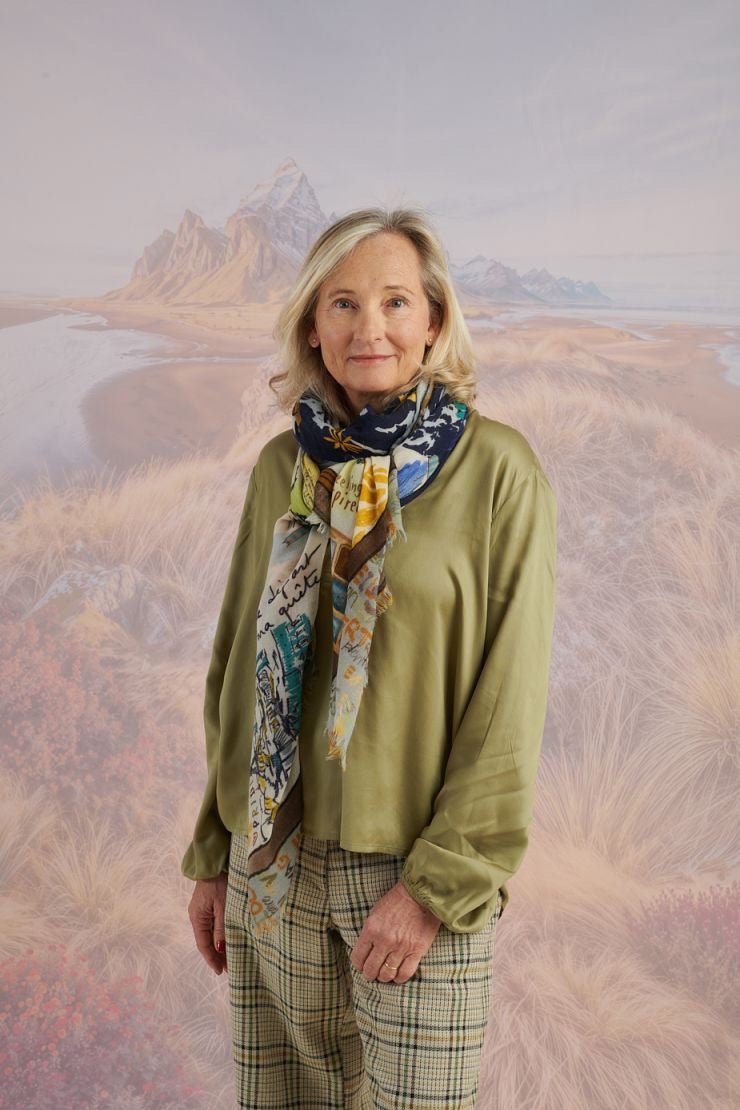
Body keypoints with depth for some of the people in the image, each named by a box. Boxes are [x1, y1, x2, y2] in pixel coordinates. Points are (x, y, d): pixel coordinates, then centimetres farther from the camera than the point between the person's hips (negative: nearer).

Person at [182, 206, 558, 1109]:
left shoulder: (496, 470, -8)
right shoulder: (282, 467, 4)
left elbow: (509, 705, -10)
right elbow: (236, 669, 10)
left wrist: (438, 884, -13)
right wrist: (213, 854, 10)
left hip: (417, 866, -3)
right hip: (274, 862, 4)